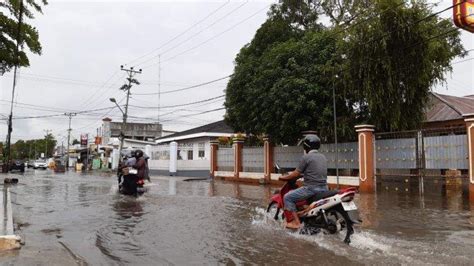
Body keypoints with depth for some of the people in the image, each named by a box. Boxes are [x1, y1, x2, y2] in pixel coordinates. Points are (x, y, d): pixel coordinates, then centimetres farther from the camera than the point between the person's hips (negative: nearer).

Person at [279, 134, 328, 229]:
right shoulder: (323, 157, 13)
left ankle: (296, 222, -8)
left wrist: (283, 177, 7)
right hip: (324, 188, 8)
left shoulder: (306, 157, -10)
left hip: (311, 188, -8)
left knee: (288, 197, 0)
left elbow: (295, 175, -9)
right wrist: (302, 174, 33)